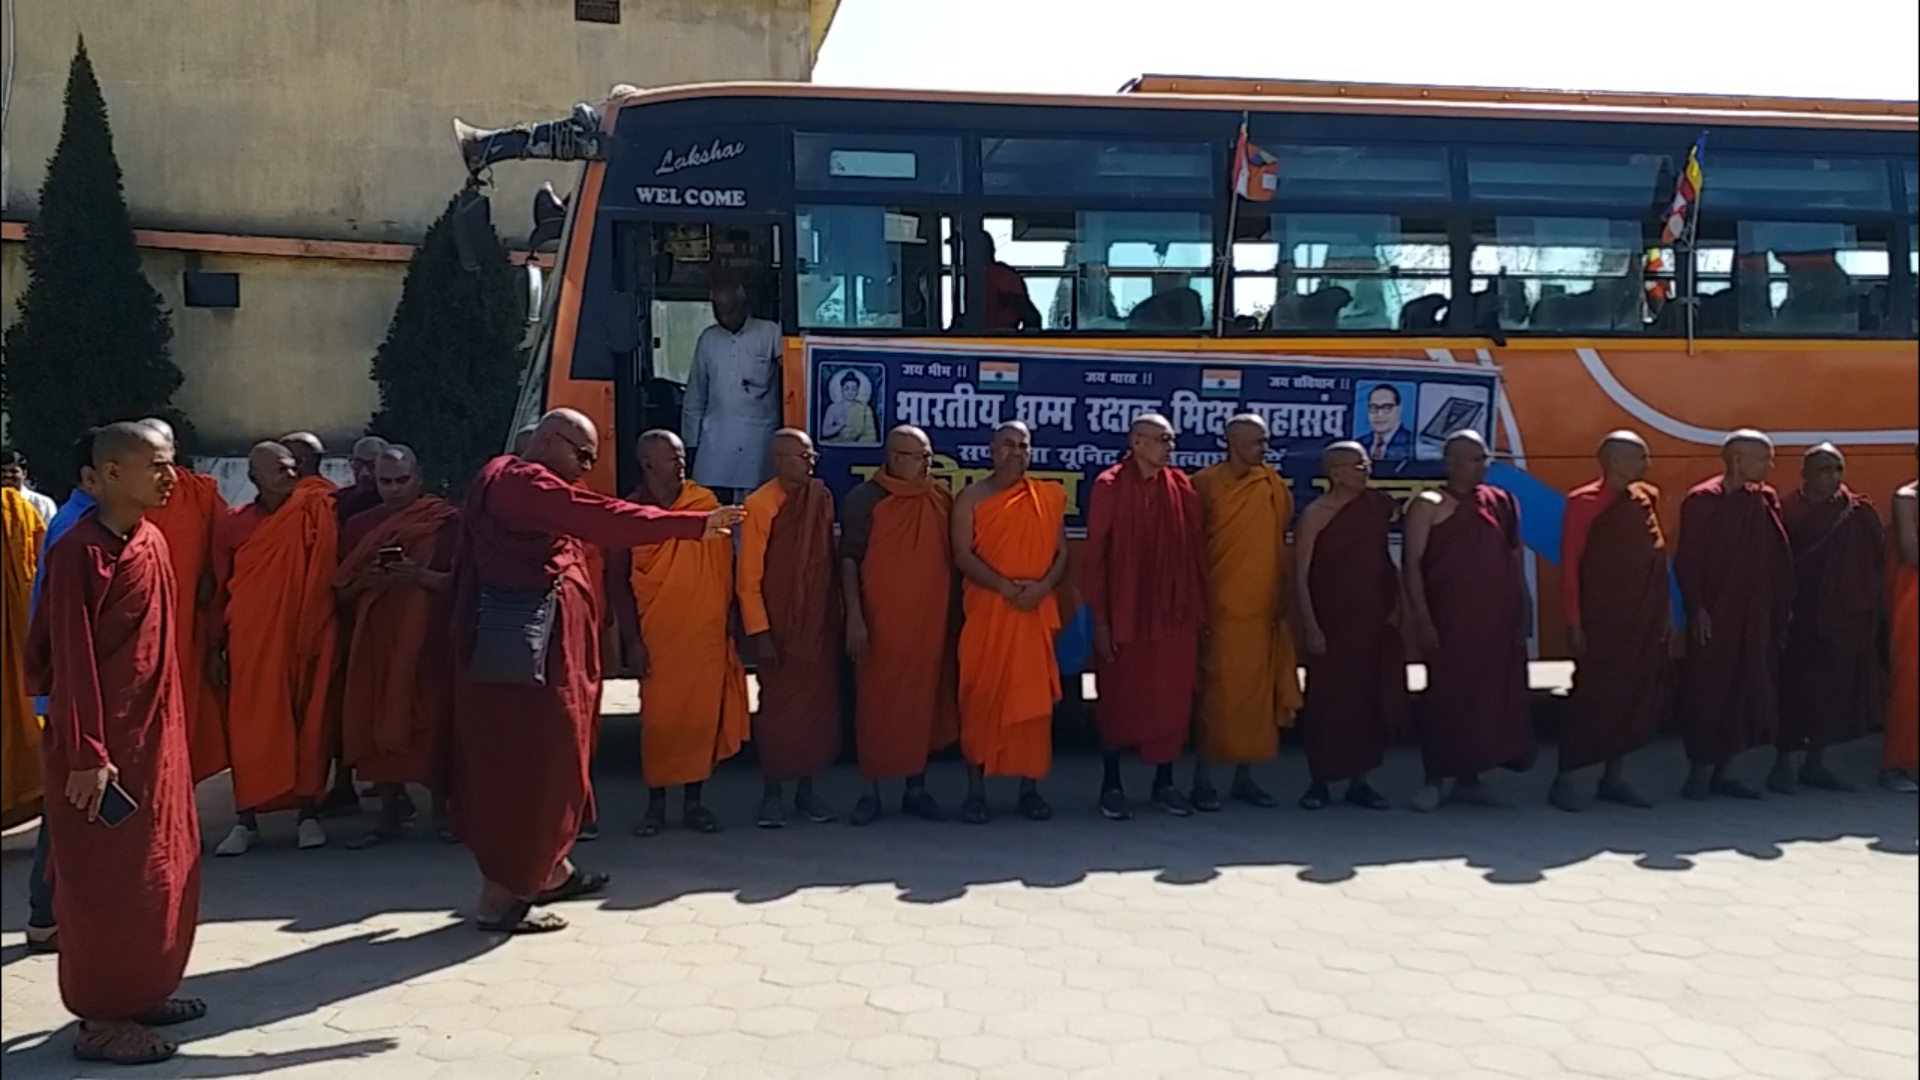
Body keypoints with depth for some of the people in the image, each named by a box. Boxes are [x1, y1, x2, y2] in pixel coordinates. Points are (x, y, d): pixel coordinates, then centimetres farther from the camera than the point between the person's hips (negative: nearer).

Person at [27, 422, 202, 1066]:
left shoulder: (152, 542, 8)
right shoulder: (81, 552, -17)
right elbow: (71, 659, -18)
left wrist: (165, 730, 16)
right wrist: (86, 755, -19)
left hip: (155, 736, 8)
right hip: (103, 747, -8)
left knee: (165, 868, 14)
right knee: (106, 878, 0)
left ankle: (141, 992, 27)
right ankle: (100, 1018, 11)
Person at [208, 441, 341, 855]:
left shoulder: (316, 514, 1)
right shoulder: (233, 525, 4)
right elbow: (220, 590, 7)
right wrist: (216, 648, 5)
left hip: (304, 639, -1)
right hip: (250, 643, 1)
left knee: (308, 724, 4)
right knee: (249, 729, 3)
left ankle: (309, 814, 14)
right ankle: (246, 820, 12)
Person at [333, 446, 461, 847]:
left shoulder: (446, 521, 1)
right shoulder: (360, 526, 13)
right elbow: (341, 591, 13)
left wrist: (421, 576, -18)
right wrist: (363, 581, -8)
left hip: (429, 640, -4)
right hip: (374, 641, 4)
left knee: (432, 722, -5)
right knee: (377, 724, 0)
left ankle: (444, 809, 5)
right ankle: (390, 814, 7)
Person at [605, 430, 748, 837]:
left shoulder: (706, 503, 4)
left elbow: (725, 565, 9)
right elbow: (617, 581, -3)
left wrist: (732, 621, 5)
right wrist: (632, 639, -7)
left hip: (708, 634, 2)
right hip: (658, 637, -2)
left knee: (702, 717, 5)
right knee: (659, 719, 2)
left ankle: (694, 802, 17)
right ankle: (656, 804, 15)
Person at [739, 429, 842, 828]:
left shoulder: (822, 498, 3)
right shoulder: (759, 506, -11)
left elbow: (829, 558, 8)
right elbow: (749, 577, -10)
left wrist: (838, 615, 6)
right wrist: (759, 632, -13)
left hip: (820, 624, 4)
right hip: (779, 627, -4)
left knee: (818, 706, 7)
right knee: (778, 709, 2)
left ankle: (807, 790, 19)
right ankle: (771, 794, 14)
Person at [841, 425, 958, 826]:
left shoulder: (942, 498, 9)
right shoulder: (865, 499, -3)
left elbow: (951, 556, 14)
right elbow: (849, 559, -7)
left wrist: (956, 612, 11)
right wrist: (854, 617, -14)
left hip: (931, 620, 4)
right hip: (881, 621, -4)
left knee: (924, 701, 8)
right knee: (877, 703, 1)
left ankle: (917, 789, 19)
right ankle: (870, 792, 10)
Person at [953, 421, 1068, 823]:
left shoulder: (1050, 496, 11)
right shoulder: (971, 498, 3)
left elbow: (1062, 552, 8)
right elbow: (963, 555, -6)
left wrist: (1043, 586, -11)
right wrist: (1005, 586, -17)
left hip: (1037, 613, 2)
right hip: (986, 612, -2)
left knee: (1034, 700, 3)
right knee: (981, 699, -1)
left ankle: (1030, 788, 12)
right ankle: (976, 791, 5)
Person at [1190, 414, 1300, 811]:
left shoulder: (1275, 486, 7)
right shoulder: (1206, 484, -4)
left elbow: (1283, 543, 12)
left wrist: (1285, 597, 8)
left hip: (1264, 608, 4)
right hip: (1220, 608, -4)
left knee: (1257, 694, 8)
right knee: (1215, 694, -2)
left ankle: (1245, 778, 18)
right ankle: (1202, 780, 6)